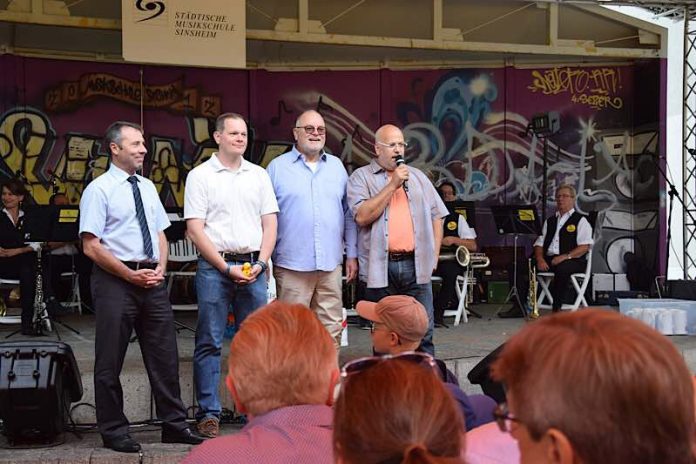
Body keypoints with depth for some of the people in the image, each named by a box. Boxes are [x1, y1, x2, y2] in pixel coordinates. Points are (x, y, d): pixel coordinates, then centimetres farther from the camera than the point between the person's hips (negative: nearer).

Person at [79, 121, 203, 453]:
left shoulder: (147, 187, 13)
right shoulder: (99, 190, -7)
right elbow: (91, 246, -12)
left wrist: (160, 267, 0)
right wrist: (131, 275, -14)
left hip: (152, 280, 6)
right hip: (115, 280, -6)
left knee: (164, 355, 8)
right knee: (110, 360, 4)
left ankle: (174, 425, 18)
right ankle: (114, 432, 16)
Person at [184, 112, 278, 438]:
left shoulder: (258, 175, 13)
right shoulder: (200, 176, 1)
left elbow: (270, 222, 12)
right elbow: (194, 229, -5)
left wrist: (260, 262, -3)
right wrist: (227, 268, -10)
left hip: (254, 267, 4)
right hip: (214, 267, -4)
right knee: (210, 342, -1)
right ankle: (208, 414, 4)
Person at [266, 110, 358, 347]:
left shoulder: (337, 166, 14)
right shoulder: (277, 167, 3)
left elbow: (349, 214, 16)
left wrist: (352, 254, 11)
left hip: (330, 265, 3)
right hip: (292, 265, -3)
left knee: (331, 329, 6)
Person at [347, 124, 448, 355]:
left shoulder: (418, 177, 15)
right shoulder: (361, 177, 2)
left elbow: (436, 216, 18)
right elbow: (362, 216, -13)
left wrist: (434, 254, 8)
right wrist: (393, 185, -12)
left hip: (416, 265, 3)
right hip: (380, 268, -3)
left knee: (423, 333, 2)